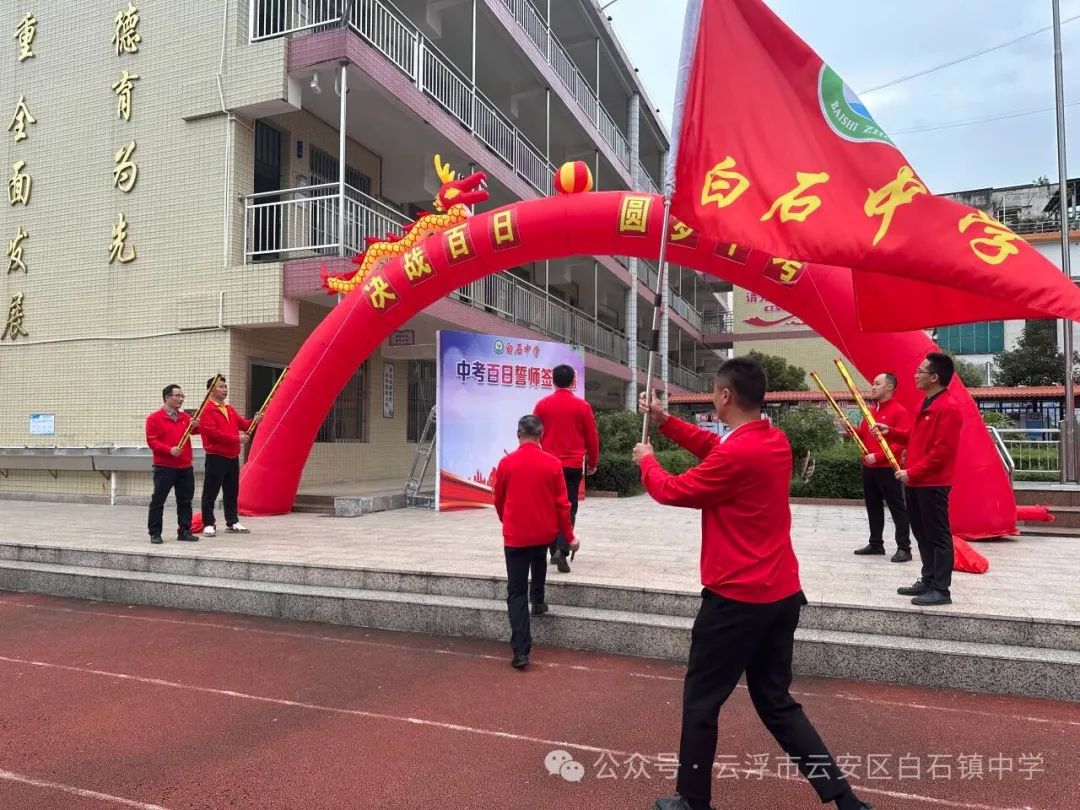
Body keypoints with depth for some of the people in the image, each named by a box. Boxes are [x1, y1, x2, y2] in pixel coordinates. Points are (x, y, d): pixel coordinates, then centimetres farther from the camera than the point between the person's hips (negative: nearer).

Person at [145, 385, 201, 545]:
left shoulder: (184, 417, 14)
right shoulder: (154, 418, -2)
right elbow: (151, 441, -9)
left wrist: (195, 426, -14)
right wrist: (169, 449, -22)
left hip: (185, 467, 5)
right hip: (164, 467, -5)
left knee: (185, 501, 8)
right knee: (158, 500, -1)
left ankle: (184, 531, 16)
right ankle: (155, 533, 7)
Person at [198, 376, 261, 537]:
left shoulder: (230, 410, 17)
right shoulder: (207, 410, -9)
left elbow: (242, 424, 12)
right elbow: (212, 432, -19)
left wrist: (254, 421, -10)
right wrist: (235, 438, -20)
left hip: (233, 457, 8)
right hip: (216, 458, -8)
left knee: (232, 492, 13)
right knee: (210, 492, -2)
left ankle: (232, 522, 21)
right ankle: (208, 524, 4)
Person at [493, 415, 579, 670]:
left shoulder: (506, 463, -7)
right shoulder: (552, 463, -7)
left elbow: (498, 501, 6)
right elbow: (561, 504, -4)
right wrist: (569, 536, 7)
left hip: (515, 535, -1)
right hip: (544, 533, 2)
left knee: (516, 592, 1)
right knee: (539, 560, 36)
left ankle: (521, 651, -4)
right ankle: (538, 601, 43)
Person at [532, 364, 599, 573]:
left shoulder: (542, 405, 1)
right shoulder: (582, 406, -3)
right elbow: (592, 438, 3)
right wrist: (592, 463, 17)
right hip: (573, 466, -2)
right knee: (569, 508, 2)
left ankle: (554, 551, 18)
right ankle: (561, 550, -14)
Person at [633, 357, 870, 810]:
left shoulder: (738, 453, -23)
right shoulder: (775, 441, 5)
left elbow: (673, 491, -10)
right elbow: (715, 449, 19)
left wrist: (646, 461, 9)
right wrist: (665, 422, 18)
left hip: (737, 599, -8)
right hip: (782, 595, 9)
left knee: (701, 701, 10)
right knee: (776, 702, 20)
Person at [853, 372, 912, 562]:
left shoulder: (899, 411, -10)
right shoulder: (870, 411, 15)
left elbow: (902, 442, -17)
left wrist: (878, 456, -21)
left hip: (888, 468, -8)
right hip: (868, 468, 8)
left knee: (897, 508, -2)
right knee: (873, 507, 14)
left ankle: (904, 548, 2)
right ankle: (876, 544, 23)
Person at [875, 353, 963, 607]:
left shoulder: (948, 407, -17)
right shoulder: (927, 403, 16)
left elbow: (943, 450, -21)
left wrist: (912, 472, -19)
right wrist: (891, 431, 12)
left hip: (932, 484, -10)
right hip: (916, 481, 10)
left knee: (938, 536, -2)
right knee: (922, 534, 16)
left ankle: (941, 590, 5)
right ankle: (928, 581, 26)